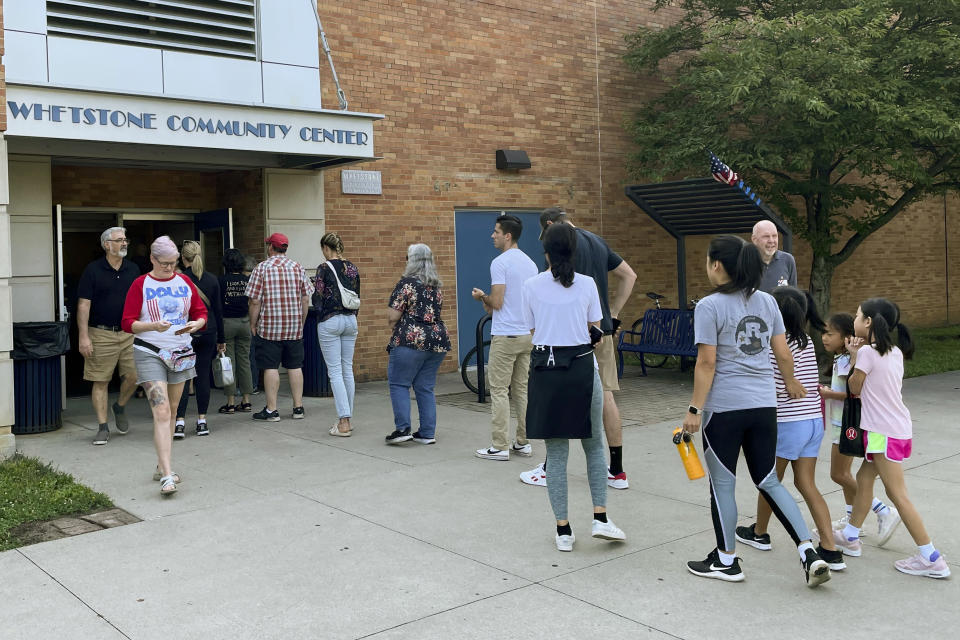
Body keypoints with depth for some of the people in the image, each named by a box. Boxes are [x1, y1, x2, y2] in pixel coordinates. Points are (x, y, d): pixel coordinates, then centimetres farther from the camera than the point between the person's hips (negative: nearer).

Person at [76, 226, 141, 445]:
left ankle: (120, 407, 28)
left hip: (129, 333, 3)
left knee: (133, 376, -2)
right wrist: (83, 337, -13)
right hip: (101, 335, -3)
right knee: (100, 382, 1)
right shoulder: (93, 270, -3)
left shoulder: (133, 269, 10)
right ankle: (103, 428, 9)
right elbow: (83, 304, -6)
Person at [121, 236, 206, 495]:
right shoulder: (140, 285, -3)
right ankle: (167, 476, -17)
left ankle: (161, 467, 24)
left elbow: (201, 313, 11)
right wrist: (153, 326, -23)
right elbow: (128, 323, -6)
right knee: (161, 412, -14)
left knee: (170, 411, 11)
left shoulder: (185, 282, 7)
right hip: (150, 354, -4)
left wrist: (195, 324, -11)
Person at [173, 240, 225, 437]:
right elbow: (218, 310, 6)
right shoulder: (212, 279, 3)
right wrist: (221, 339, 12)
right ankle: (202, 422, 10)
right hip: (207, 332, 3)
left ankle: (179, 423, -6)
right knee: (203, 375, 7)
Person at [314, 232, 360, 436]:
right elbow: (357, 298, 11)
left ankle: (344, 422, -9)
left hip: (330, 321, -6)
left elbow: (318, 300, -9)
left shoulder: (324, 268, -10)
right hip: (350, 320, 6)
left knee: (335, 371, -4)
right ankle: (347, 418, 17)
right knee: (347, 369, 11)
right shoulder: (353, 268, 7)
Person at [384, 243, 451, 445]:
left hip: (411, 340, -7)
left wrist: (396, 328, 8)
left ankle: (403, 428, -3)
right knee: (425, 388, 11)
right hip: (438, 340, 7)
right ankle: (428, 433, 10)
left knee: (399, 384, 4)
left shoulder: (406, 283, -9)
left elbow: (392, 317, -10)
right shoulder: (437, 285, 13)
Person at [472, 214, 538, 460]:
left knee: (500, 391, -2)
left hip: (504, 336, -8)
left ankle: (500, 447, -1)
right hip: (527, 334, 8)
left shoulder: (500, 263, -12)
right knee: (522, 389, 12)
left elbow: (497, 303, -17)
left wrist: (482, 297, 5)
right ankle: (523, 443, 16)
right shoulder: (530, 263, 12)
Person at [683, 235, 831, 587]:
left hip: (724, 407, -6)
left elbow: (707, 363, -14)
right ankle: (809, 552, 8)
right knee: (768, 481, 17)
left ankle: (726, 561, 22)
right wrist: (791, 382, 29)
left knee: (722, 484, 9)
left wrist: (694, 409, -9)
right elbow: (783, 353, 10)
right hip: (764, 405, 6)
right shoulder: (767, 301, 6)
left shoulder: (709, 307, -11)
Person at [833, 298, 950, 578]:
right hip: (899, 428, 9)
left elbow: (855, 387, -5)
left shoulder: (867, 352, -16)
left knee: (897, 494, -5)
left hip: (884, 432, -9)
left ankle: (931, 559, -2)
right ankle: (850, 537, 31)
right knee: (864, 478, 19)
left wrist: (854, 357, 5)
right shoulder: (894, 352, 9)